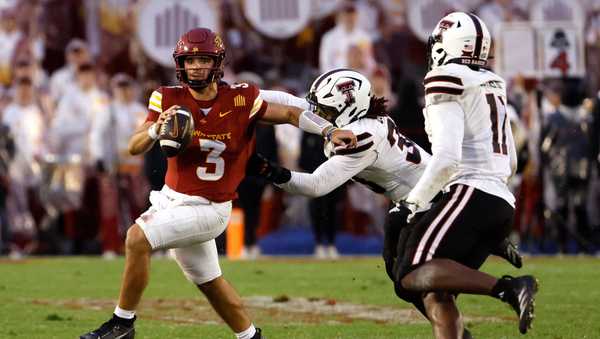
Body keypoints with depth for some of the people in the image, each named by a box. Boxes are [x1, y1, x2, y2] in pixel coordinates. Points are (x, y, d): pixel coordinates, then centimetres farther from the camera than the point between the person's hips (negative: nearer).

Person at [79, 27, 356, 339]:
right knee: (210, 283, 18)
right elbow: (134, 148, -12)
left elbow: (290, 114, -3)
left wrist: (329, 131, -16)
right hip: (172, 198, 5)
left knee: (137, 237, -21)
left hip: (207, 209, -5)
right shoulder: (169, 99, -7)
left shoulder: (240, 99, -14)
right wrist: (156, 129, -33)